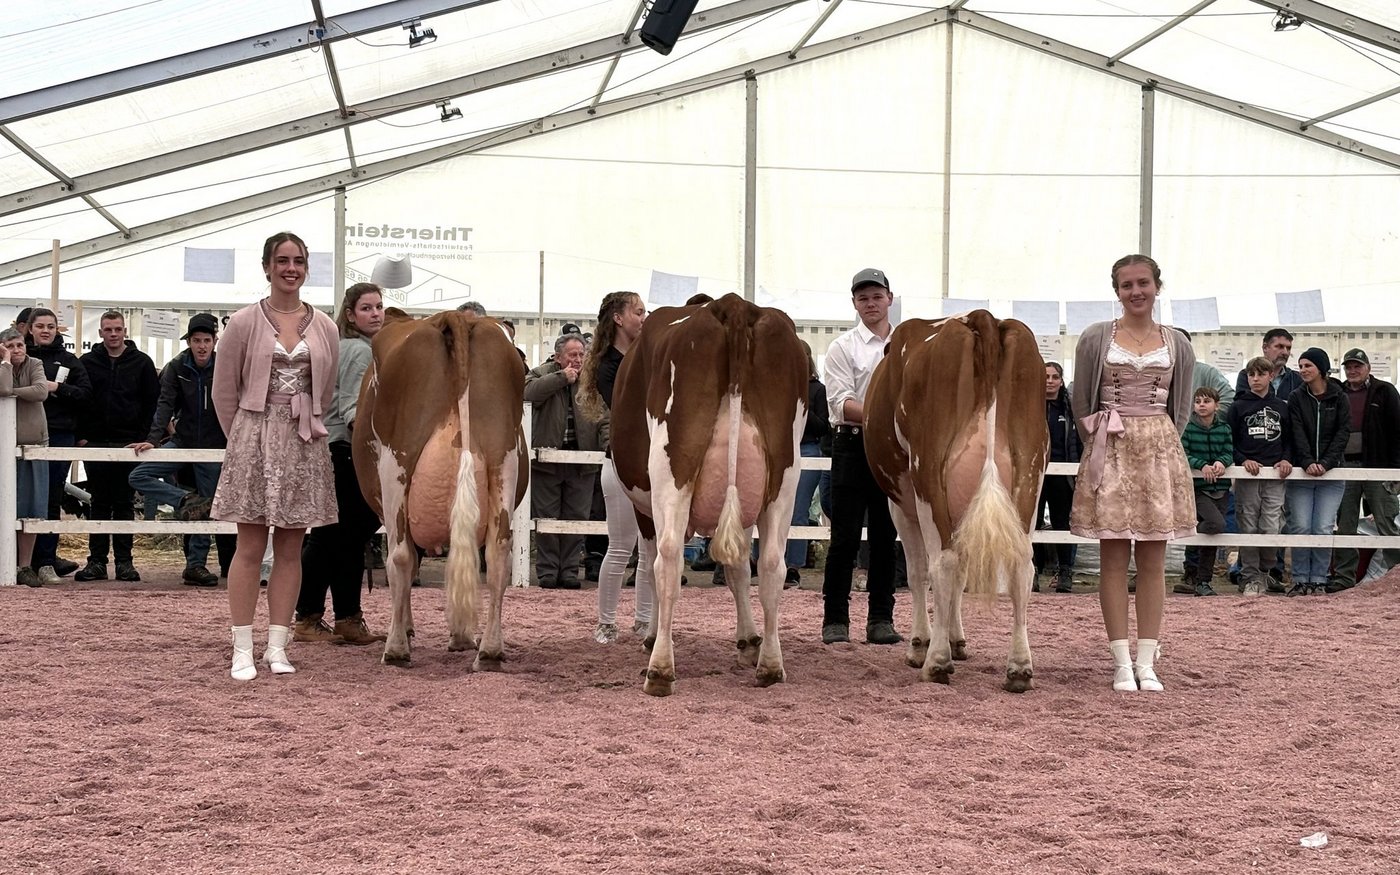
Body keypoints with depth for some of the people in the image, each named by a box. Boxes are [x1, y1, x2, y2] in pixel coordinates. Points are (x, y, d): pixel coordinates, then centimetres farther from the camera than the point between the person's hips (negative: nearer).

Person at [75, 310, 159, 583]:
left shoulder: (141, 362, 4)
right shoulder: (87, 362, 6)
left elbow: (153, 401, 3)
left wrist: (143, 436, -4)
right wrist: (81, 435, -2)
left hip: (129, 445, -1)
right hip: (95, 444, 1)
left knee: (125, 504, 3)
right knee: (100, 504, 4)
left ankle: (124, 561, 6)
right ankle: (97, 561, 7)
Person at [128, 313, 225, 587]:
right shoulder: (176, 368, -3)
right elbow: (165, 405, -10)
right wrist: (153, 439, -22)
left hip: (214, 447, -2)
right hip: (181, 441, 2)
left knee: (205, 510, 2)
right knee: (139, 476, -17)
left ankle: (196, 565, 10)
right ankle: (187, 499, -19)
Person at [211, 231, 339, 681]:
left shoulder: (324, 327, 7)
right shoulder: (245, 323, -1)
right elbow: (224, 391, 3)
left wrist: (307, 427, 11)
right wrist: (243, 438, 5)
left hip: (305, 445, 3)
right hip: (254, 437, -3)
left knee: (291, 549, 5)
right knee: (250, 547, -2)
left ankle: (277, 647, 11)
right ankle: (242, 649, 3)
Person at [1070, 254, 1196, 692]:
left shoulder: (1177, 343, 7)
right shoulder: (1096, 338, 1)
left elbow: (1181, 408, 13)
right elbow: (1081, 403, 5)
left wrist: (1158, 445, 6)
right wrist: (1101, 445, 4)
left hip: (1161, 452, 2)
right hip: (1109, 453, -2)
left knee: (1153, 560, 3)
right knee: (1113, 557, -1)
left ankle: (1147, 661, 7)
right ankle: (1122, 662, 3)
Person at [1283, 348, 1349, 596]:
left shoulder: (1339, 398, 4)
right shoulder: (1296, 398, 5)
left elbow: (1343, 433, -2)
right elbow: (1297, 434, -4)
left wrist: (1326, 463, -14)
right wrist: (1307, 463, -18)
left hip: (1331, 474, 0)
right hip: (1301, 473, 1)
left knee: (1324, 529, -4)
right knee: (1300, 527, -4)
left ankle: (1318, 580, 5)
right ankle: (1301, 580, 4)